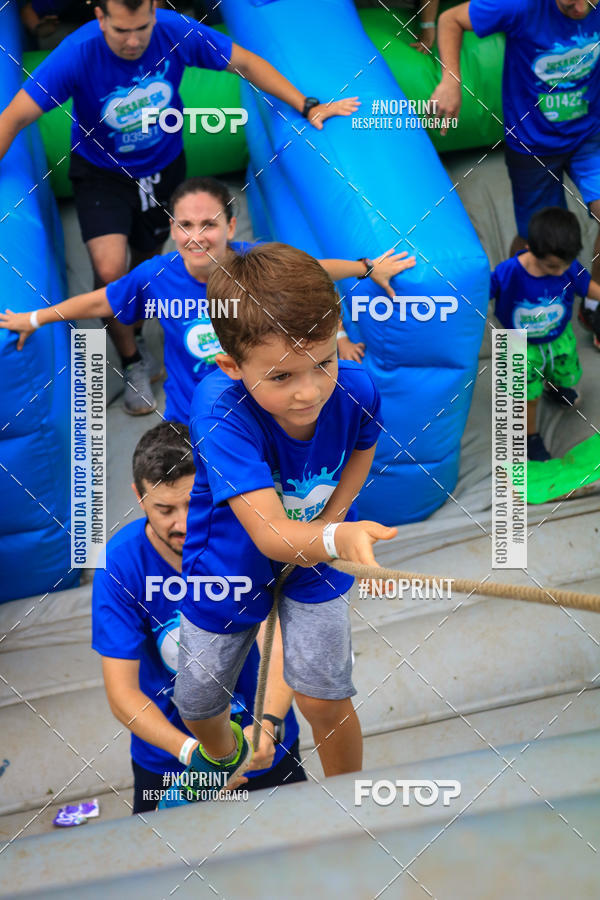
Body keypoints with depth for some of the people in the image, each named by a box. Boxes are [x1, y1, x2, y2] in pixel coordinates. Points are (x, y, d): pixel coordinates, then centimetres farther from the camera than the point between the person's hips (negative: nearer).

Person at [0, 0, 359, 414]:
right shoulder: (78, 54, -29)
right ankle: (132, 359, 4)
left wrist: (308, 107, -17)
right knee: (110, 270, -22)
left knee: (147, 260, 18)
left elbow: (245, 62, -12)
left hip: (163, 165, 3)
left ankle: (132, 334, 49)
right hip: (102, 172, -3)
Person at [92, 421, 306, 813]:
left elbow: (278, 643, -29)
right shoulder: (120, 564, -22)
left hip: (263, 741, 1)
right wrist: (190, 750, -37)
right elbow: (122, 693, -22)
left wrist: (268, 725, -47)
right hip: (167, 754, 0)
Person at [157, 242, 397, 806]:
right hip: (229, 565, -1)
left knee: (323, 699, -7)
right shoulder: (220, 408, -38)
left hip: (315, 553, 1)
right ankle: (225, 754, 53)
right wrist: (338, 539, -65)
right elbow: (269, 534, -45)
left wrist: (331, 519, -13)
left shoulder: (355, 389, -27)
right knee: (197, 704, 15)